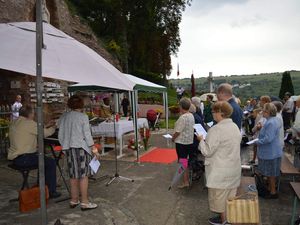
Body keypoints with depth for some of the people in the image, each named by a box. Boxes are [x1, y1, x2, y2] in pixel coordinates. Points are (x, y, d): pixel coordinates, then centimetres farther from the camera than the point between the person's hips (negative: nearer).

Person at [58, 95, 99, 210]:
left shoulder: (63, 117, 6)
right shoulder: (83, 117, -8)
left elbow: (60, 135, 10)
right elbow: (87, 134, -9)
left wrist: (64, 146, 22)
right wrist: (93, 148, -3)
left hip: (69, 148, 6)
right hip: (81, 147, -5)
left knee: (73, 175, 15)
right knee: (83, 175, 1)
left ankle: (74, 200, 25)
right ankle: (84, 202, 7)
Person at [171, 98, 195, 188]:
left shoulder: (183, 117, -22)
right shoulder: (191, 115, 5)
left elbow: (178, 131, -21)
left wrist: (173, 138, -4)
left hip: (181, 142, -9)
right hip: (189, 141, 9)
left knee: (182, 161, 1)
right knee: (186, 160, 19)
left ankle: (185, 182, 8)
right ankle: (187, 179, 31)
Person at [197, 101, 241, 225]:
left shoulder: (216, 129, -23)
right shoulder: (235, 127, 4)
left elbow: (207, 151, -22)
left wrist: (201, 140, -5)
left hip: (220, 170, -8)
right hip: (234, 168, 8)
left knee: (219, 194, 10)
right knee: (230, 193, 20)